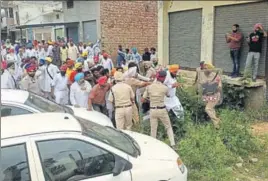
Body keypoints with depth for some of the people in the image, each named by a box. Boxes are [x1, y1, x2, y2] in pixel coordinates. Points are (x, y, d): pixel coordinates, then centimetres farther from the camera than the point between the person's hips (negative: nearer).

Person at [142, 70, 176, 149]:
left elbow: (142, 100, -1)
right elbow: (168, 95, 15)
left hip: (152, 110, 2)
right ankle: (172, 144, 11)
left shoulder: (149, 87, -4)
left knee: (153, 130, 11)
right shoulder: (165, 88, -8)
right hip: (162, 110, -1)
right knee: (168, 127, 16)